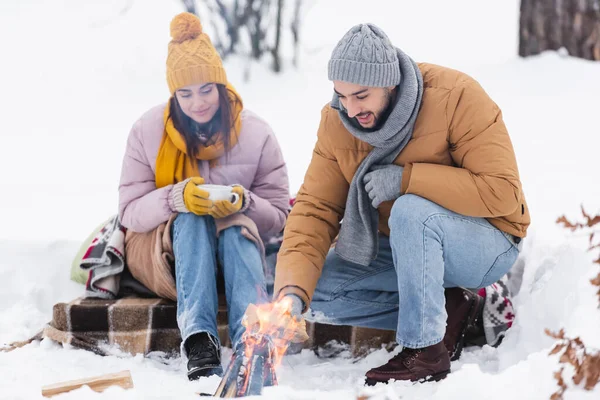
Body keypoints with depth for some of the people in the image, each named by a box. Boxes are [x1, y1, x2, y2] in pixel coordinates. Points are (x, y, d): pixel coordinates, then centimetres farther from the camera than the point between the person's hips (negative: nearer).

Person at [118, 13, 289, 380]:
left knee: (238, 226, -34)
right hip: (165, 251, 0)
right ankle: (198, 342, -54)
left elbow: (278, 218, -4)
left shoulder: (257, 134, -5)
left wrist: (243, 202, -26)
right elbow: (130, 212, -8)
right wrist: (177, 198, -28)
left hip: (236, 252, 0)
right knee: (192, 217, -33)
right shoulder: (148, 131, -6)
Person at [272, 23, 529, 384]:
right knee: (319, 290, -11)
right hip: (404, 248, 6)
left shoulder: (457, 97, -25)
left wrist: (406, 179, -32)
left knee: (411, 211, -35)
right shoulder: (336, 122, -9)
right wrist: (292, 290, -27)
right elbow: (316, 208, -12)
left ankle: (426, 351, -22)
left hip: (489, 247, -6)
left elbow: (504, 193, -29)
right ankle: (452, 310, -3)